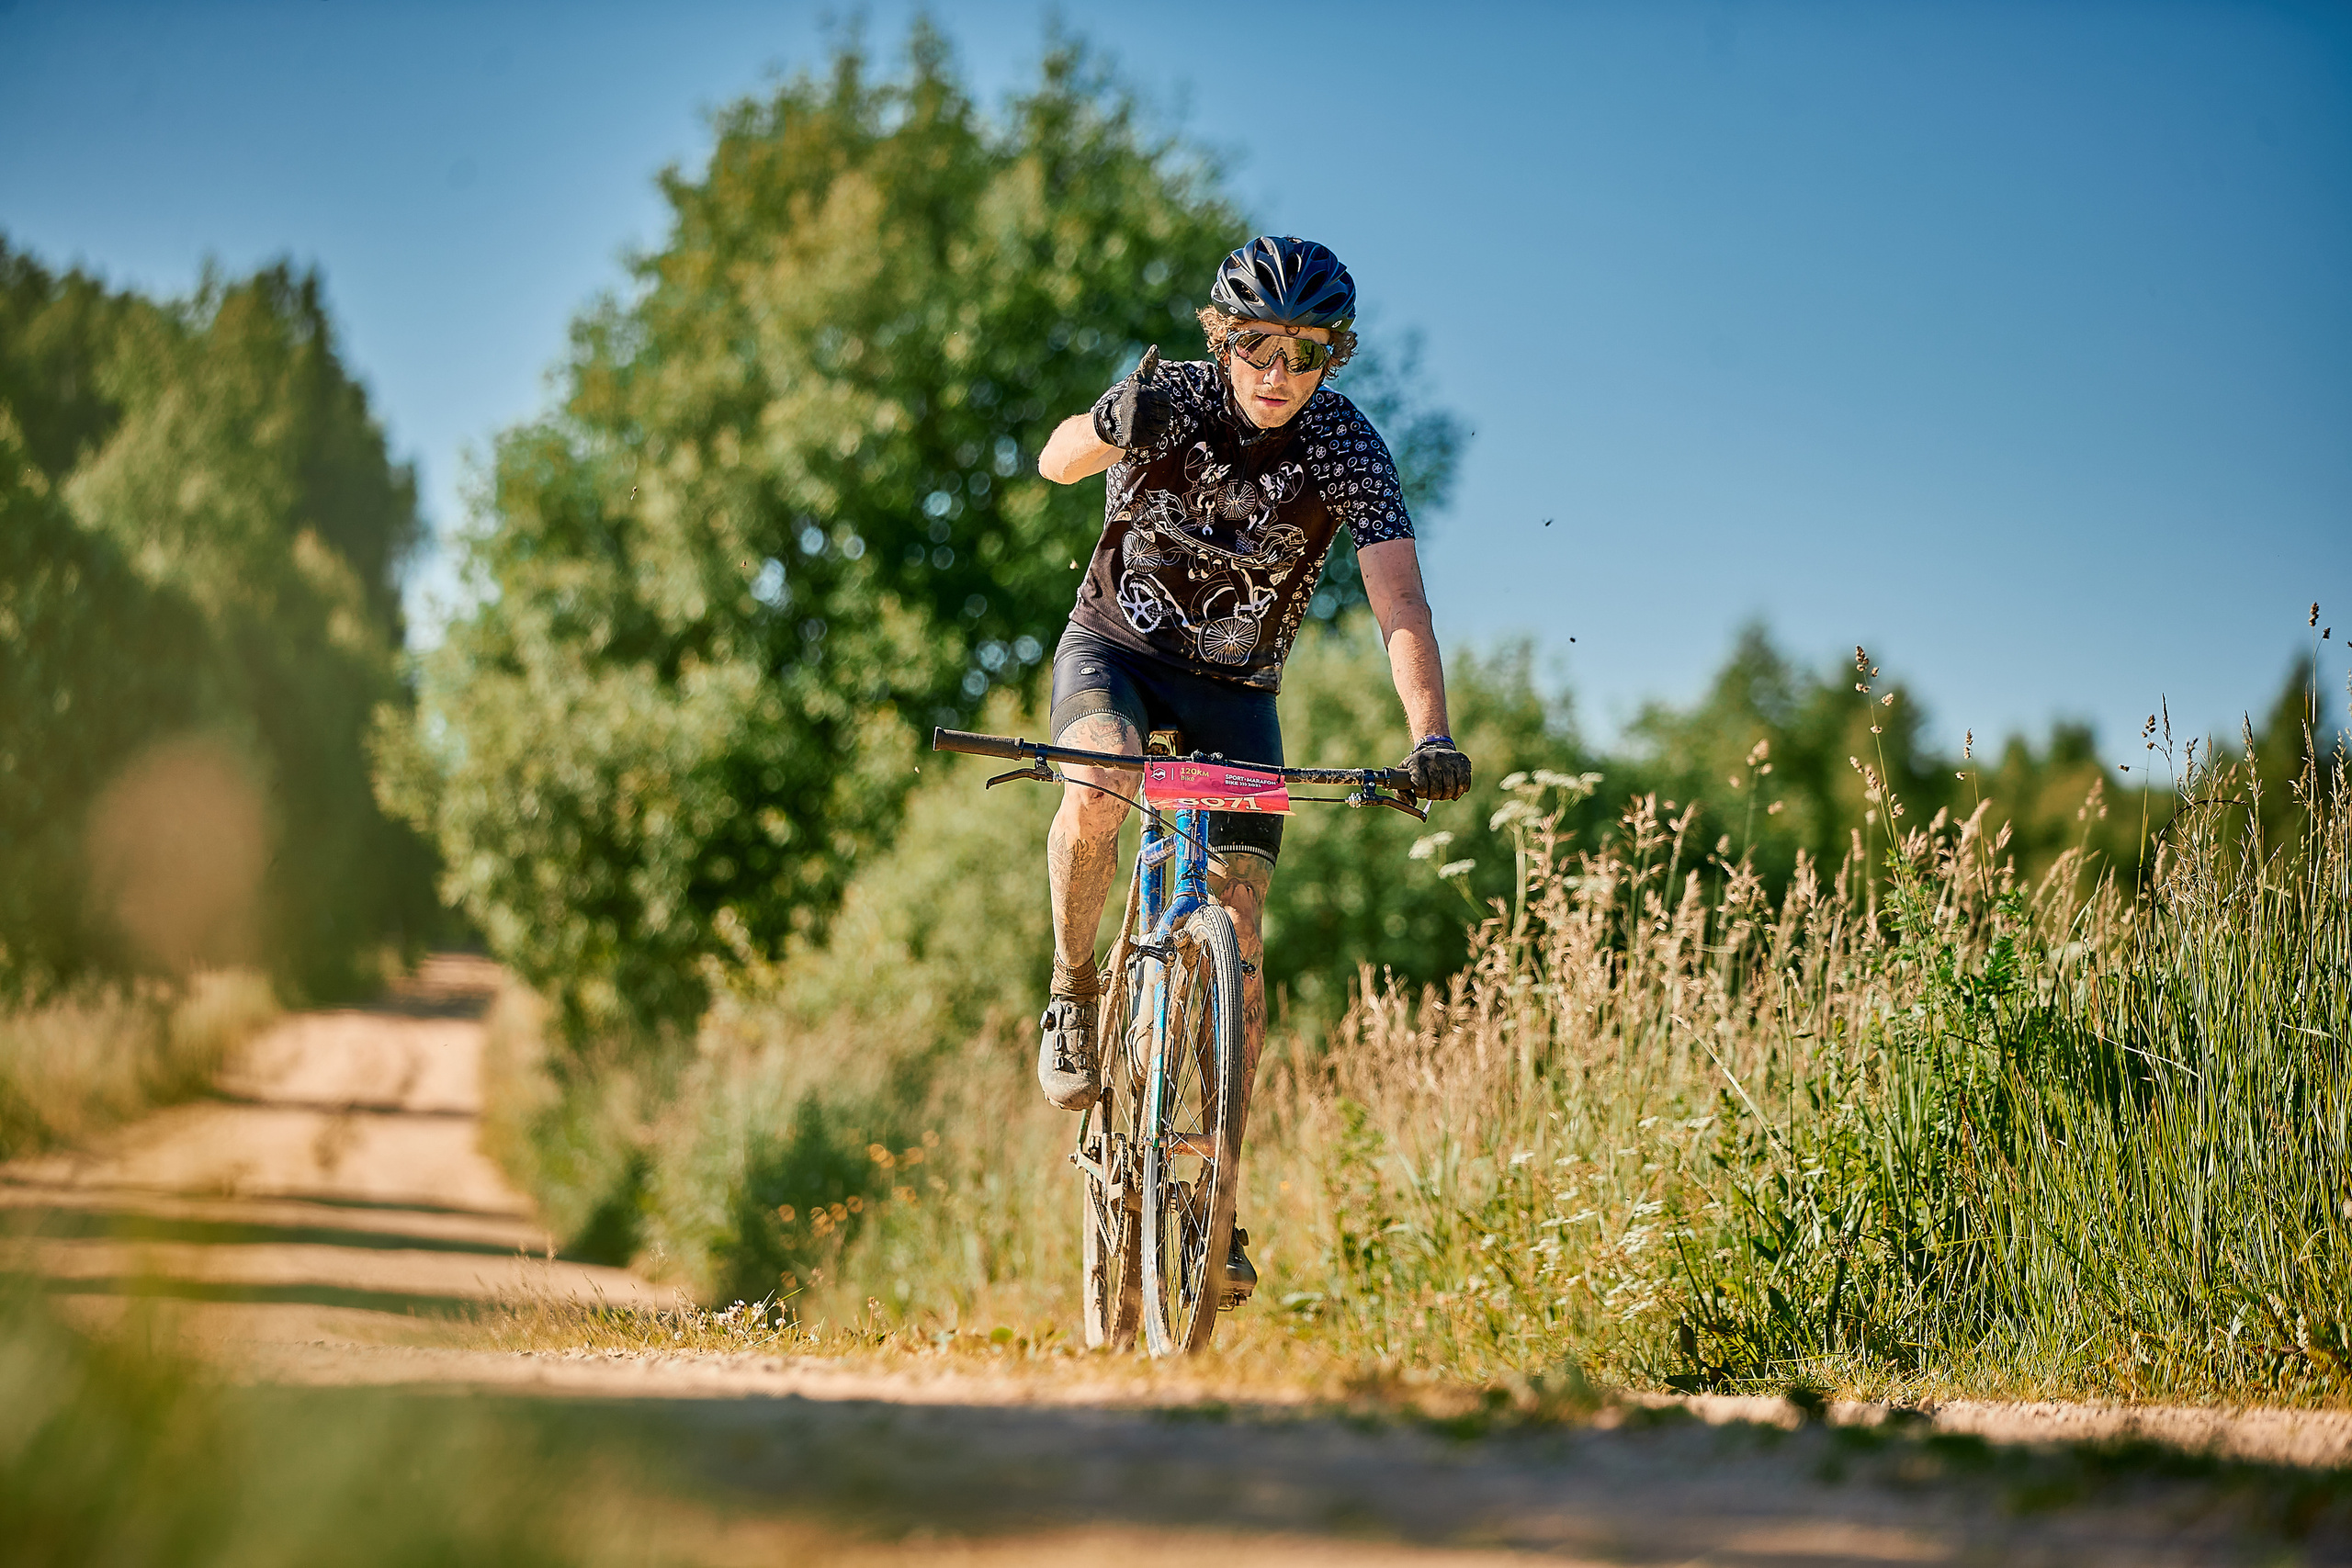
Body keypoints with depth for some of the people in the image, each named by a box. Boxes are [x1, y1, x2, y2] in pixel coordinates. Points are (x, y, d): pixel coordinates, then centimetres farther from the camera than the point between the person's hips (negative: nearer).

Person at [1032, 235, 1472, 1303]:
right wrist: (1111, 431, -46)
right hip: (1117, 647, -1)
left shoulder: (1346, 447, -19)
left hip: (1235, 690, 1)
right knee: (1097, 789, -36)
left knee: (1238, 945, -8)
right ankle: (1073, 987, -10)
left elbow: (1400, 602, -27)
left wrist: (1430, 738, -41)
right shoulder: (1171, 399, -17)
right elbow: (1057, 462, -25)